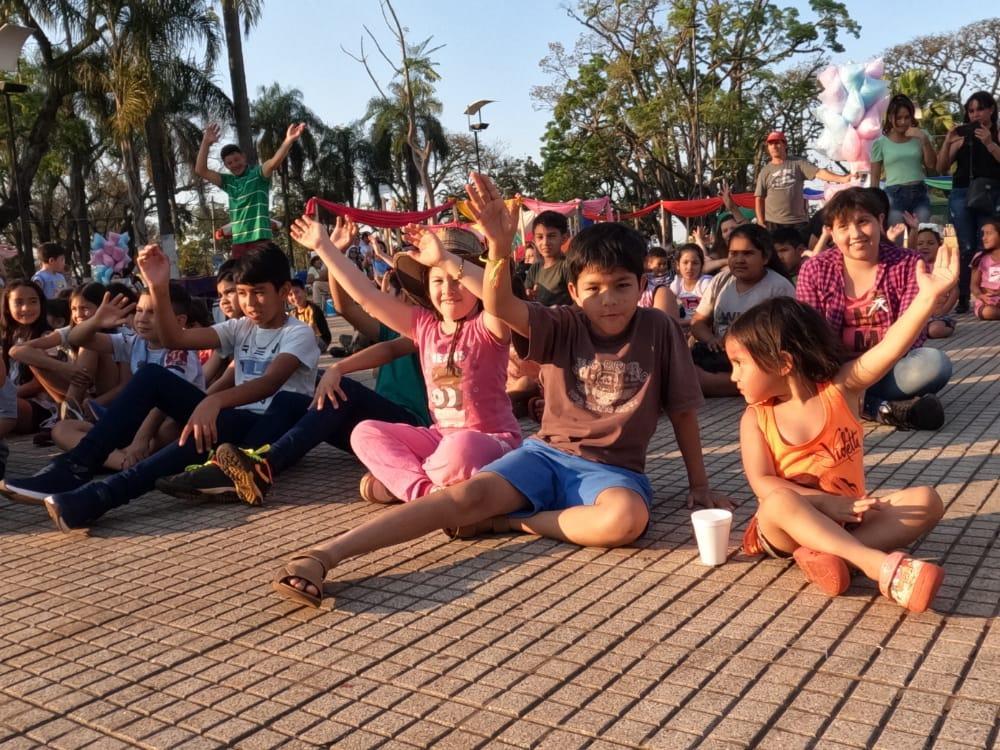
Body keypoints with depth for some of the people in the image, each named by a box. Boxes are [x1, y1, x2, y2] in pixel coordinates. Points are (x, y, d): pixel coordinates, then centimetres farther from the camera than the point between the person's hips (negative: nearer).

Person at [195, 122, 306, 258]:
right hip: (238, 241, 6)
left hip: (260, 239, -6)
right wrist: (206, 143, 1)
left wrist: (289, 140, -38)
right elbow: (200, 170, 11)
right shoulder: (228, 182, 16)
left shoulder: (258, 174, 0)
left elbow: (274, 163, -19)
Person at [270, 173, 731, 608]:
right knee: (470, 494, -25)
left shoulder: (659, 331, -2)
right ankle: (323, 554, -34)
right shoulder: (563, 327, -2)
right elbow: (498, 306, -20)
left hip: (613, 470, 0)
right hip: (548, 454, 1)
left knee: (627, 519, -37)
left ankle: (504, 522, -20)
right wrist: (500, 249, -40)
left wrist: (698, 484, 8)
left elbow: (683, 409, 5)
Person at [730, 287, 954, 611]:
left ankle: (830, 554, -35)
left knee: (926, 500, -17)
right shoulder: (756, 418, -4)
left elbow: (890, 348, -19)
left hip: (847, 519, 3)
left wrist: (928, 296, -32)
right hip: (790, 527, -2)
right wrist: (823, 502, -26)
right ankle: (880, 564, -44)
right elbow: (763, 483, -14)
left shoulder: (840, 388, -4)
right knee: (779, 503, -36)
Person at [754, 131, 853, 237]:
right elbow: (759, 199, 7)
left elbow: (819, 172, -6)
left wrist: (842, 178, -21)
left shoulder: (798, 163, 6)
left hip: (798, 222, 0)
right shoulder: (765, 171, 8)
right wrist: (761, 223, -1)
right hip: (772, 223, 0)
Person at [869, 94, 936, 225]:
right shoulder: (880, 143, 2)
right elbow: (875, 178, 5)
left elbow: (932, 165, 3)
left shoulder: (920, 136, 8)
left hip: (920, 193, 2)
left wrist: (925, 140, -7)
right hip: (894, 195, -2)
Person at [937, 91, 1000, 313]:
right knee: (966, 248, 1)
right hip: (961, 195, 2)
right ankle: (963, 298, 0)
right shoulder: (962, 136, 11)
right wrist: (947, 142, -4)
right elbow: (941, 169, 8)